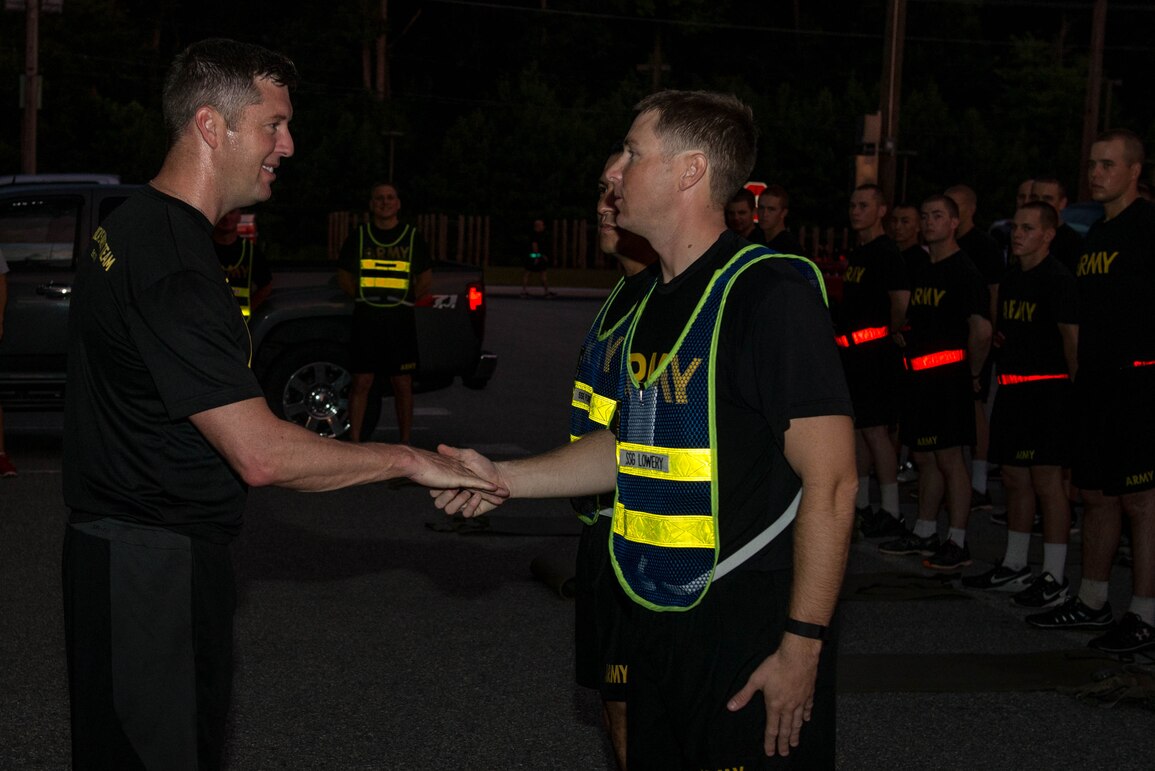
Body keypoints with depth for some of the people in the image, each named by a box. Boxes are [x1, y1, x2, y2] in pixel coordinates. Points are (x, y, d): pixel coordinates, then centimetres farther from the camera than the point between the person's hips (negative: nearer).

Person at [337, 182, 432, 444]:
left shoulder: (412, 237, 9)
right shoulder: (358, 236, 9)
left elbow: (426, 280, 14)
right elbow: (344, 277, 14)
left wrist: (407, 300, 4)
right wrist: (363, 298, 5)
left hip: (401, 321, 0)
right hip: (365, 319, 0)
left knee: (402, 383, 1)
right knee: (362, 381, -2)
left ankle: (405, 442, 10)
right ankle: (354, 440, 3)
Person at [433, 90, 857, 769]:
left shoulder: (770, 292, -17)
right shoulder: (656, 302, 11)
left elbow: (831, 483, -20)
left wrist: (802, 644, -21)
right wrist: (504, 478, 10)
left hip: (752, 628, -8)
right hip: (661, 616, 9)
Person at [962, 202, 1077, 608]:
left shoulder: (1057, 279, -10)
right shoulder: (1009, 278, 15)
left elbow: (1072, 338, -12)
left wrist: (1073, 387, -12)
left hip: (1047, 390, -8)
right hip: (1011, 390, 8)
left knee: (1046, 480, -7)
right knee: (1015, 479, 13)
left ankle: (1054, 579, -2)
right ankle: (1013, 566, 23)